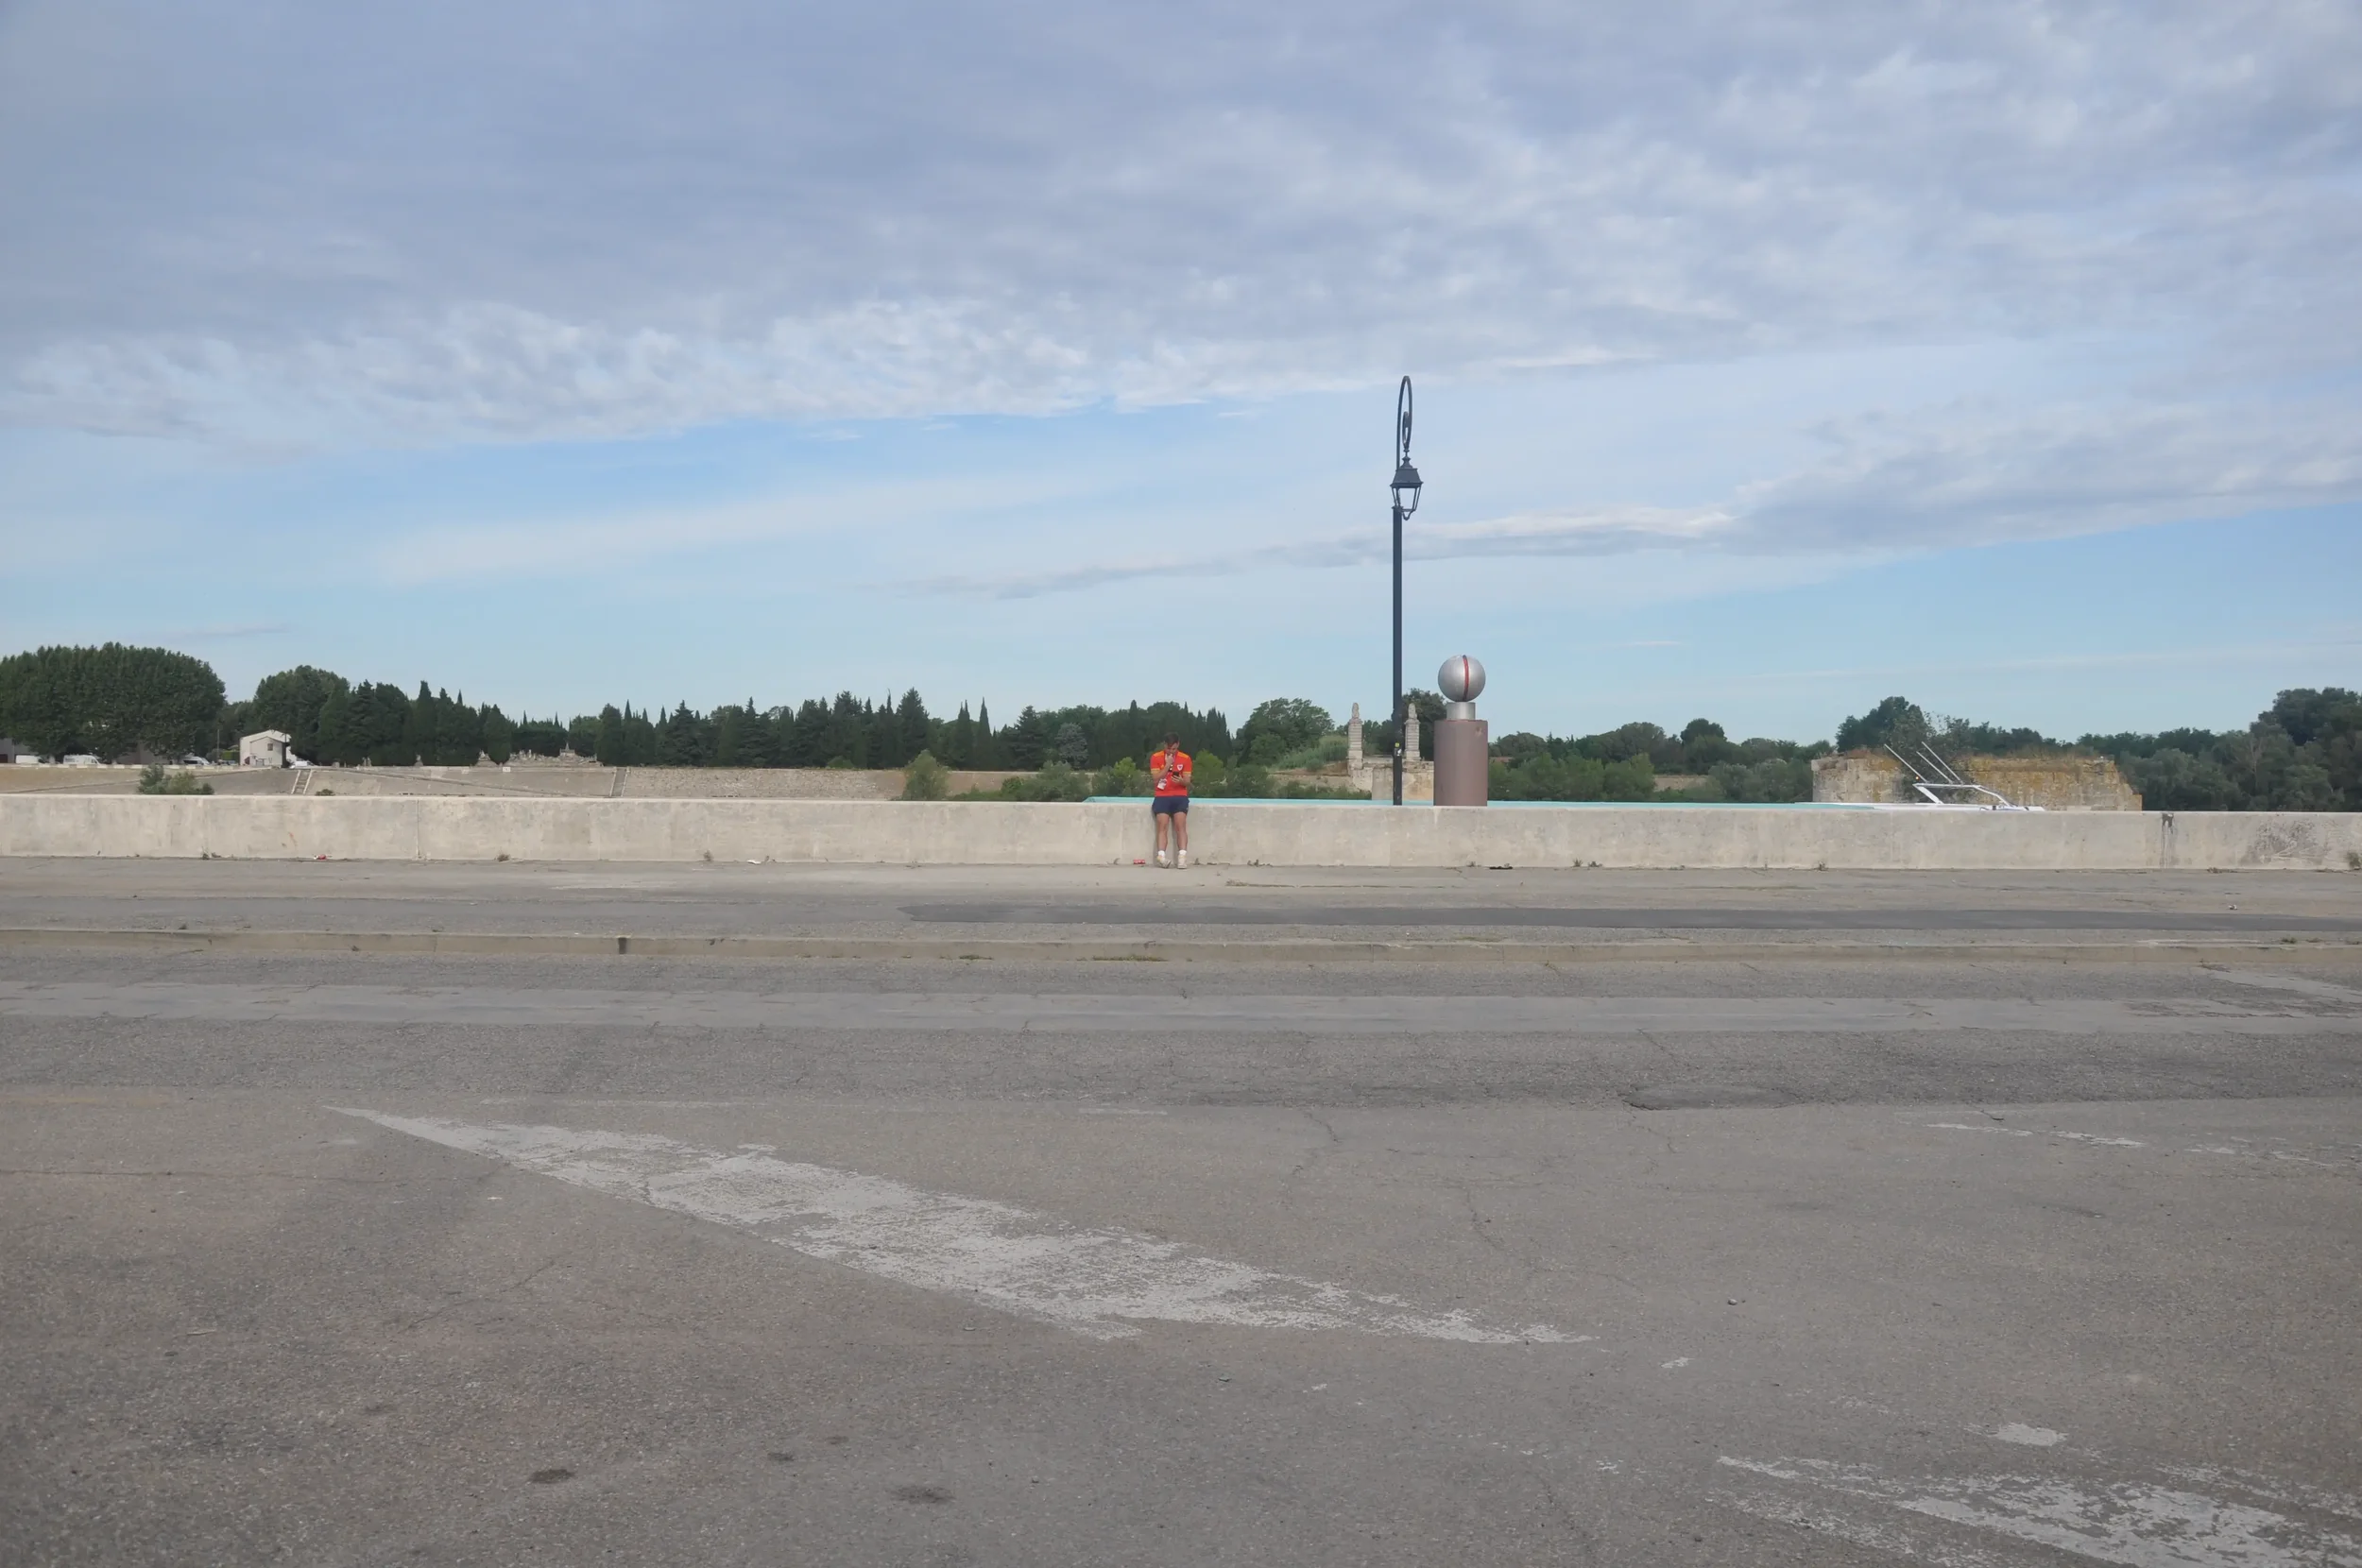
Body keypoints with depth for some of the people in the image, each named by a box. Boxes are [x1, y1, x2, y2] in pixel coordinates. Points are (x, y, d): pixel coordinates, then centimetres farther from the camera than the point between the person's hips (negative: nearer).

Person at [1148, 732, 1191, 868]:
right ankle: (1161, 856, -32)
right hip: (1162, 797, 0)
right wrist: (1168, 764, -13)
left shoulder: (1185, 758, 5)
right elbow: (1156, 779, -6)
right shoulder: (1156, 758, 3)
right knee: (1162, 825, -20)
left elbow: (1187, 782, 5)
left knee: (1180, 825, -20)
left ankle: (1182, 857, -30)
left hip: (1180, 797, 0)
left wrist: (1181, 781, -19)